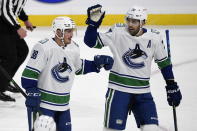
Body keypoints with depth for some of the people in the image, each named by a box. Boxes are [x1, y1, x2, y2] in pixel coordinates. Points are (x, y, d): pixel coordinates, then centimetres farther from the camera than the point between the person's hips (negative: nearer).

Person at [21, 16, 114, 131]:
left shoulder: (74, 48, 4)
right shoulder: (43, 47, -19)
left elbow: (79, 67, 22)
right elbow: (30, 73, -18)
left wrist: (97, 63, 12)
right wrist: (32, 94, -22)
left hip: (63, 104, 7)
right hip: (43, 103, -7)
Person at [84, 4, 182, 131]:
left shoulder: (154, 37, -3)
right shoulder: (117, 32, -10)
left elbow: (164, 62, 9)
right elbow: (92, 42, -9)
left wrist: (172, 86, 9)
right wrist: (93, 23, -25)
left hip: (143, 91, 2)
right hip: (119, 89, -2)